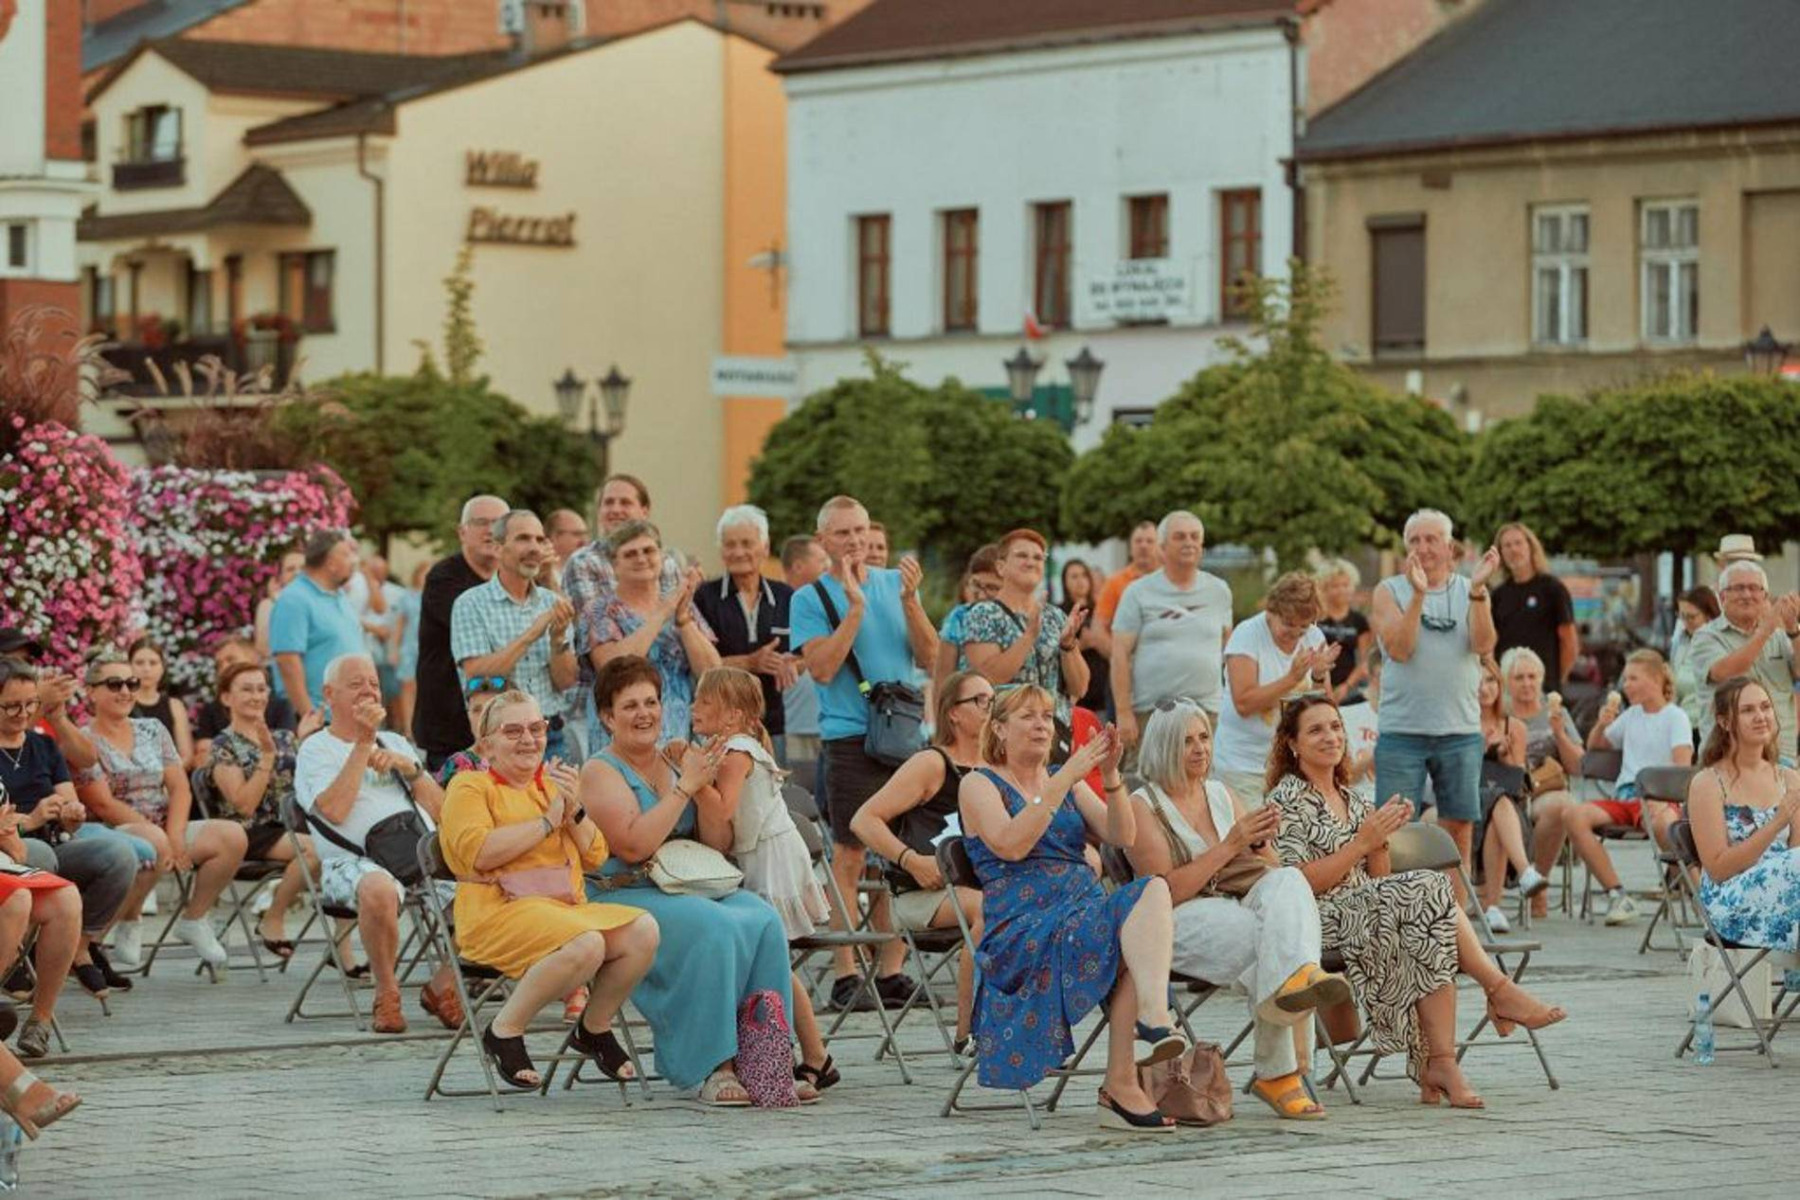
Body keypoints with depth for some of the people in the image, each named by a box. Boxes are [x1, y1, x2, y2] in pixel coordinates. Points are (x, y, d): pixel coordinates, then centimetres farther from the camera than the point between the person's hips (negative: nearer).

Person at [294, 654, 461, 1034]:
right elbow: (334, 810, -10)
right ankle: (386, 994, -19)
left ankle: (442, 985, 0)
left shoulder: (395, 743, 28)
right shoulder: (316, 749, 10)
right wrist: (364, 743, -7)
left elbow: (439, 810, 18)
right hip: (355, 863, -5)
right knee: (379, 888, -41)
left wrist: (407, 766, 2)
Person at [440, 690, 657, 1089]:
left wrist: (574, 811, -1)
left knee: (643, 931, -20)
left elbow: (596, 858, 18)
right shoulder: (469, 786, 5)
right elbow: (477, 852, -14)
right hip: (499, 913, -7)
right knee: (585, 944, -34)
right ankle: (505, 1032, -15)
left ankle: (594, 1029, 3)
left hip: (567, 907, 7)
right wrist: (548, 820, -9)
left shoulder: (553, 784, 24)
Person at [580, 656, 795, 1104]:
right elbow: (633, 846, -17)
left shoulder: (676, 763, 17)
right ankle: (710, 1068, -28)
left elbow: (720, 844, 13)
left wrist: (703, 789, -4)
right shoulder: (601, 772, -1)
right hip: (623, 896, -6)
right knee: (713, 927, -32)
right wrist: (684, 786, -12)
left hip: (691, 889, 6)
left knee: (764, 921, -21)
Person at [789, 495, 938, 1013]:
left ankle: (892, 970, 11)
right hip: (851, 737, -4)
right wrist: (855, 606, -14)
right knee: (851, 856, -5)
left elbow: (928, 657, 6)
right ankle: (846, 975, -2)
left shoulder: (895, 583, 13)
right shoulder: (812, 598, 1)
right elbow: (822, 668, -11)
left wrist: (910, 600, -7)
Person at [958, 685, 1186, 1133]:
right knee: (1135, 943, -32)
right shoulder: (979, 784, 8)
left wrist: (1110, 774, -8)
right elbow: (1010, 845, -13)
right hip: (1021, 927, -5)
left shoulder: (1066, 783, 24)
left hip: (1090, 909, 5)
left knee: (1153, 889, -29)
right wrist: (1065, 781, -15)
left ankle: (1153, 1016, -45)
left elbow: (1122, 836, 8)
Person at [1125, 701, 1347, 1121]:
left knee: (1287, 882, -32)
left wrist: (1262, 841, -4)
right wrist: (1230, 845, -14)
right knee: (1270, 937, -36)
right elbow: (1167, 892, -10)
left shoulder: (1221, 795, 22)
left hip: (1242, 903, 5)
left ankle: (1297, 976, -58)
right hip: (1184, 923, -5)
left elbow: (1272, 871, 21)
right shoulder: (1143, 806, 3)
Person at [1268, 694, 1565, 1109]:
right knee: (1428, 888, -25)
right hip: (1319, 924, -7)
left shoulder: (1354, 801, 21)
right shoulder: (1287, 799, -1)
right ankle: (1499, 990, -14)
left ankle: (1437, 1064, -33)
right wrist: (1361, 842, -14)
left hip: (1368, 914, 7)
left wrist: (1381, 841, 0)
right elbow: (1299, 884, -12)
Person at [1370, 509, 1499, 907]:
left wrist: (1477, 590, -17)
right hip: (1402, 730, -2)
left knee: (1459, 830, 3)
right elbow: (1399, 649, -10)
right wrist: (1418, 593, -18)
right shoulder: (1390, 591, 5)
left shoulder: (1470, 592, 9)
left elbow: (1484, 645, -7)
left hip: (1460, 731, 2)